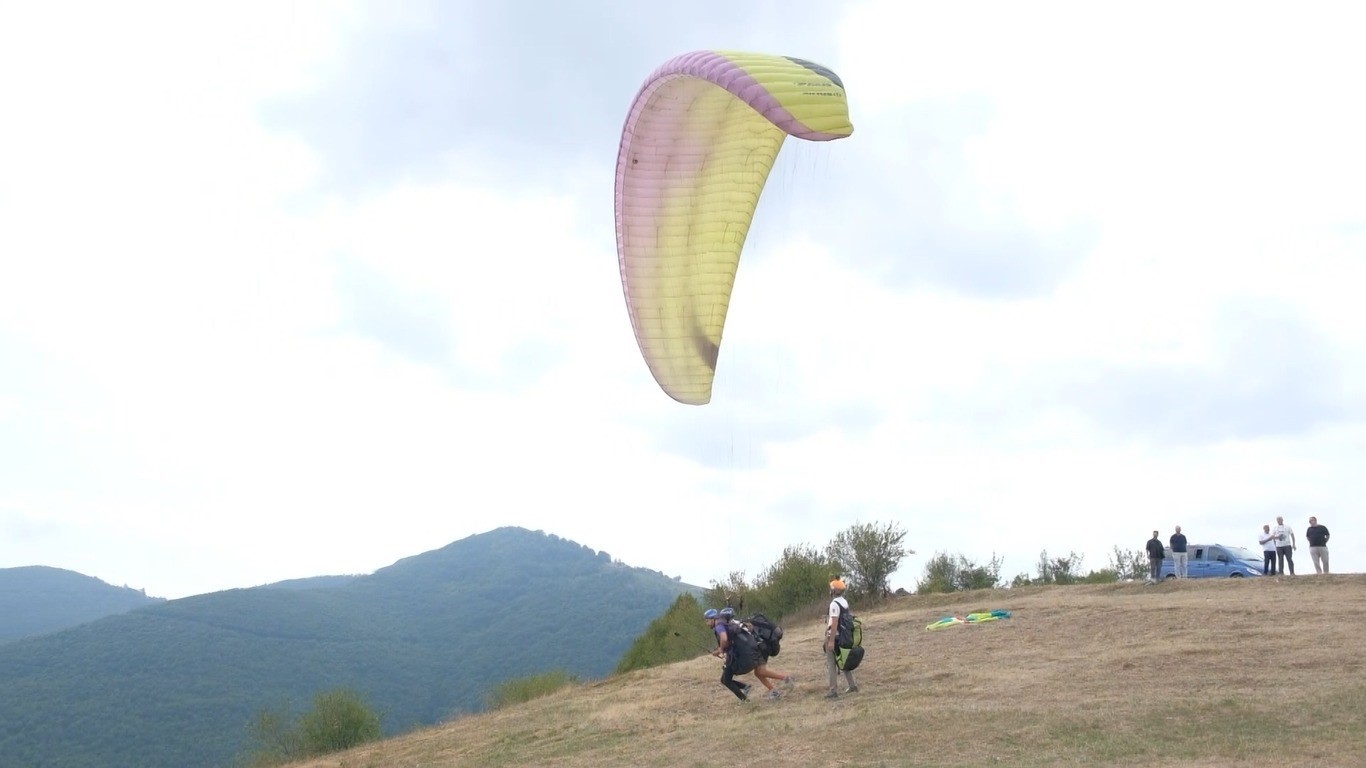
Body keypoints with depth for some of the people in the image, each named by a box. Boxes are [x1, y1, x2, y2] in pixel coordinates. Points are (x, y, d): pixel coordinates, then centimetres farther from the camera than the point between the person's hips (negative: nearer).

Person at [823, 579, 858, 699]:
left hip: (833, 637, -8)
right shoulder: (845, 602, 8)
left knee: (831, 664, -2)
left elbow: (834, 623, -23)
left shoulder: (834, 604, -18)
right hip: (843, 636, 8)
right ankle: (852, 685, 19)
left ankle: (833, 691, -1)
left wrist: (831, 641, -23)